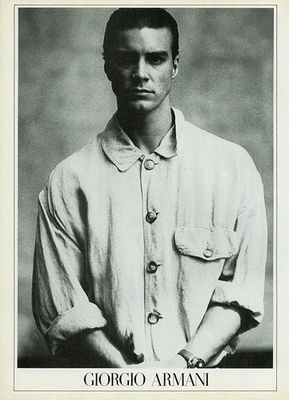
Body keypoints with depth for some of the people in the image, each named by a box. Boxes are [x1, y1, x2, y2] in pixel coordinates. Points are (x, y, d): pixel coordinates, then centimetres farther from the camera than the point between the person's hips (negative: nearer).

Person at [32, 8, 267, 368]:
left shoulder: (233, 166, 3)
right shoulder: (69, 180, 0)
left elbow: (239, 295, 2)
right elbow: (63, 310, -2)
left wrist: (186, 360, -10)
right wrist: (127, 374, -13)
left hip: (203, 376, 1)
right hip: (108, 384, 0)